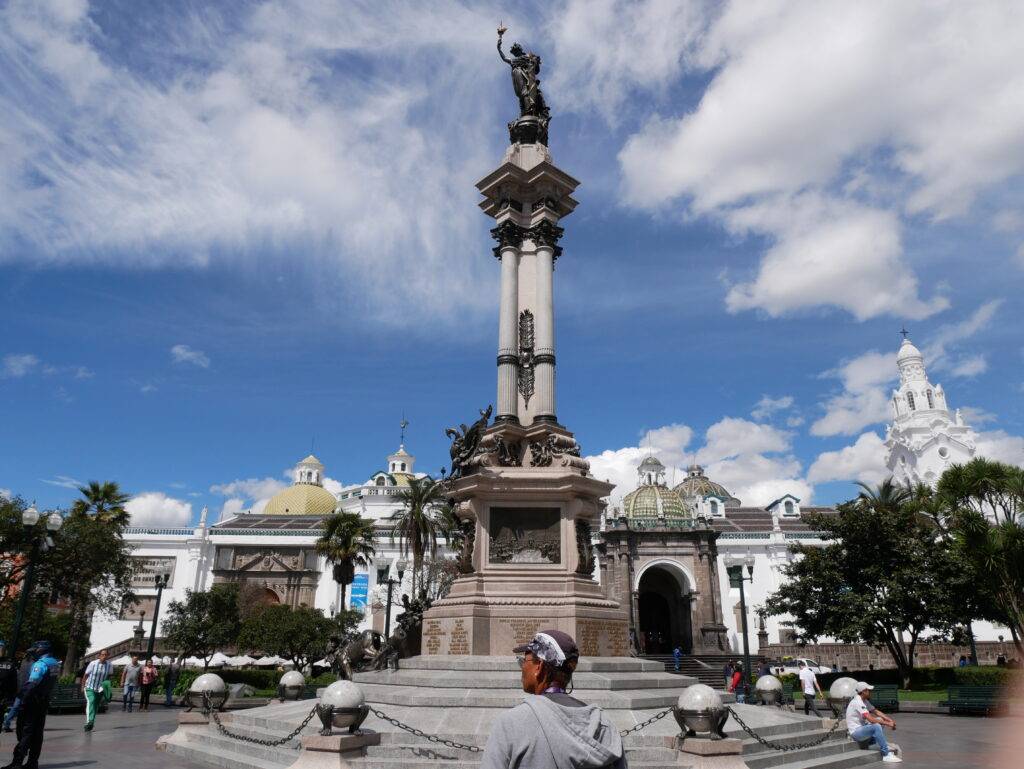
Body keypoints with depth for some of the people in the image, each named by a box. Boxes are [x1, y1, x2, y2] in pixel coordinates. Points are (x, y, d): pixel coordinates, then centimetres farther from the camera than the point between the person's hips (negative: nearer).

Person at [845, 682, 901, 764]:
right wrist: (887, 724, -22)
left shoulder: (864, 701, 11)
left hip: (862, 728, 10)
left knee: (879, 720, 5)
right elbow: (870, 719, -27)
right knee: (876, 726, -28)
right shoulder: (857, 702, -20)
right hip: (855, 732, -10)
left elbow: (876, 711, 11)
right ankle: (887, 755, -23)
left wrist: (890, 720, -4)